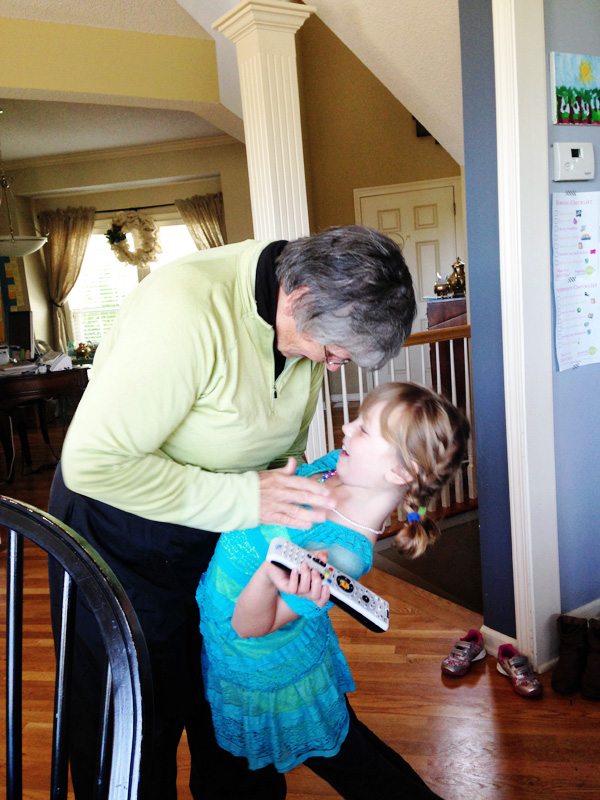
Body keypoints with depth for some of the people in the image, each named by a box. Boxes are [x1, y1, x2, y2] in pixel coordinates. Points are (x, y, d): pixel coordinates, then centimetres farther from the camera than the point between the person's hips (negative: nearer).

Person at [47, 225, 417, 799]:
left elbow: (285, 443, 3)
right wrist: (244, 499, -30)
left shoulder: (313, 316, -9)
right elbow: (92, 463, -31)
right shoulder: (187, 307, -33)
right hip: (119, 523, -6)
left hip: (222, 524, 6)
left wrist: (293, 525, -14)